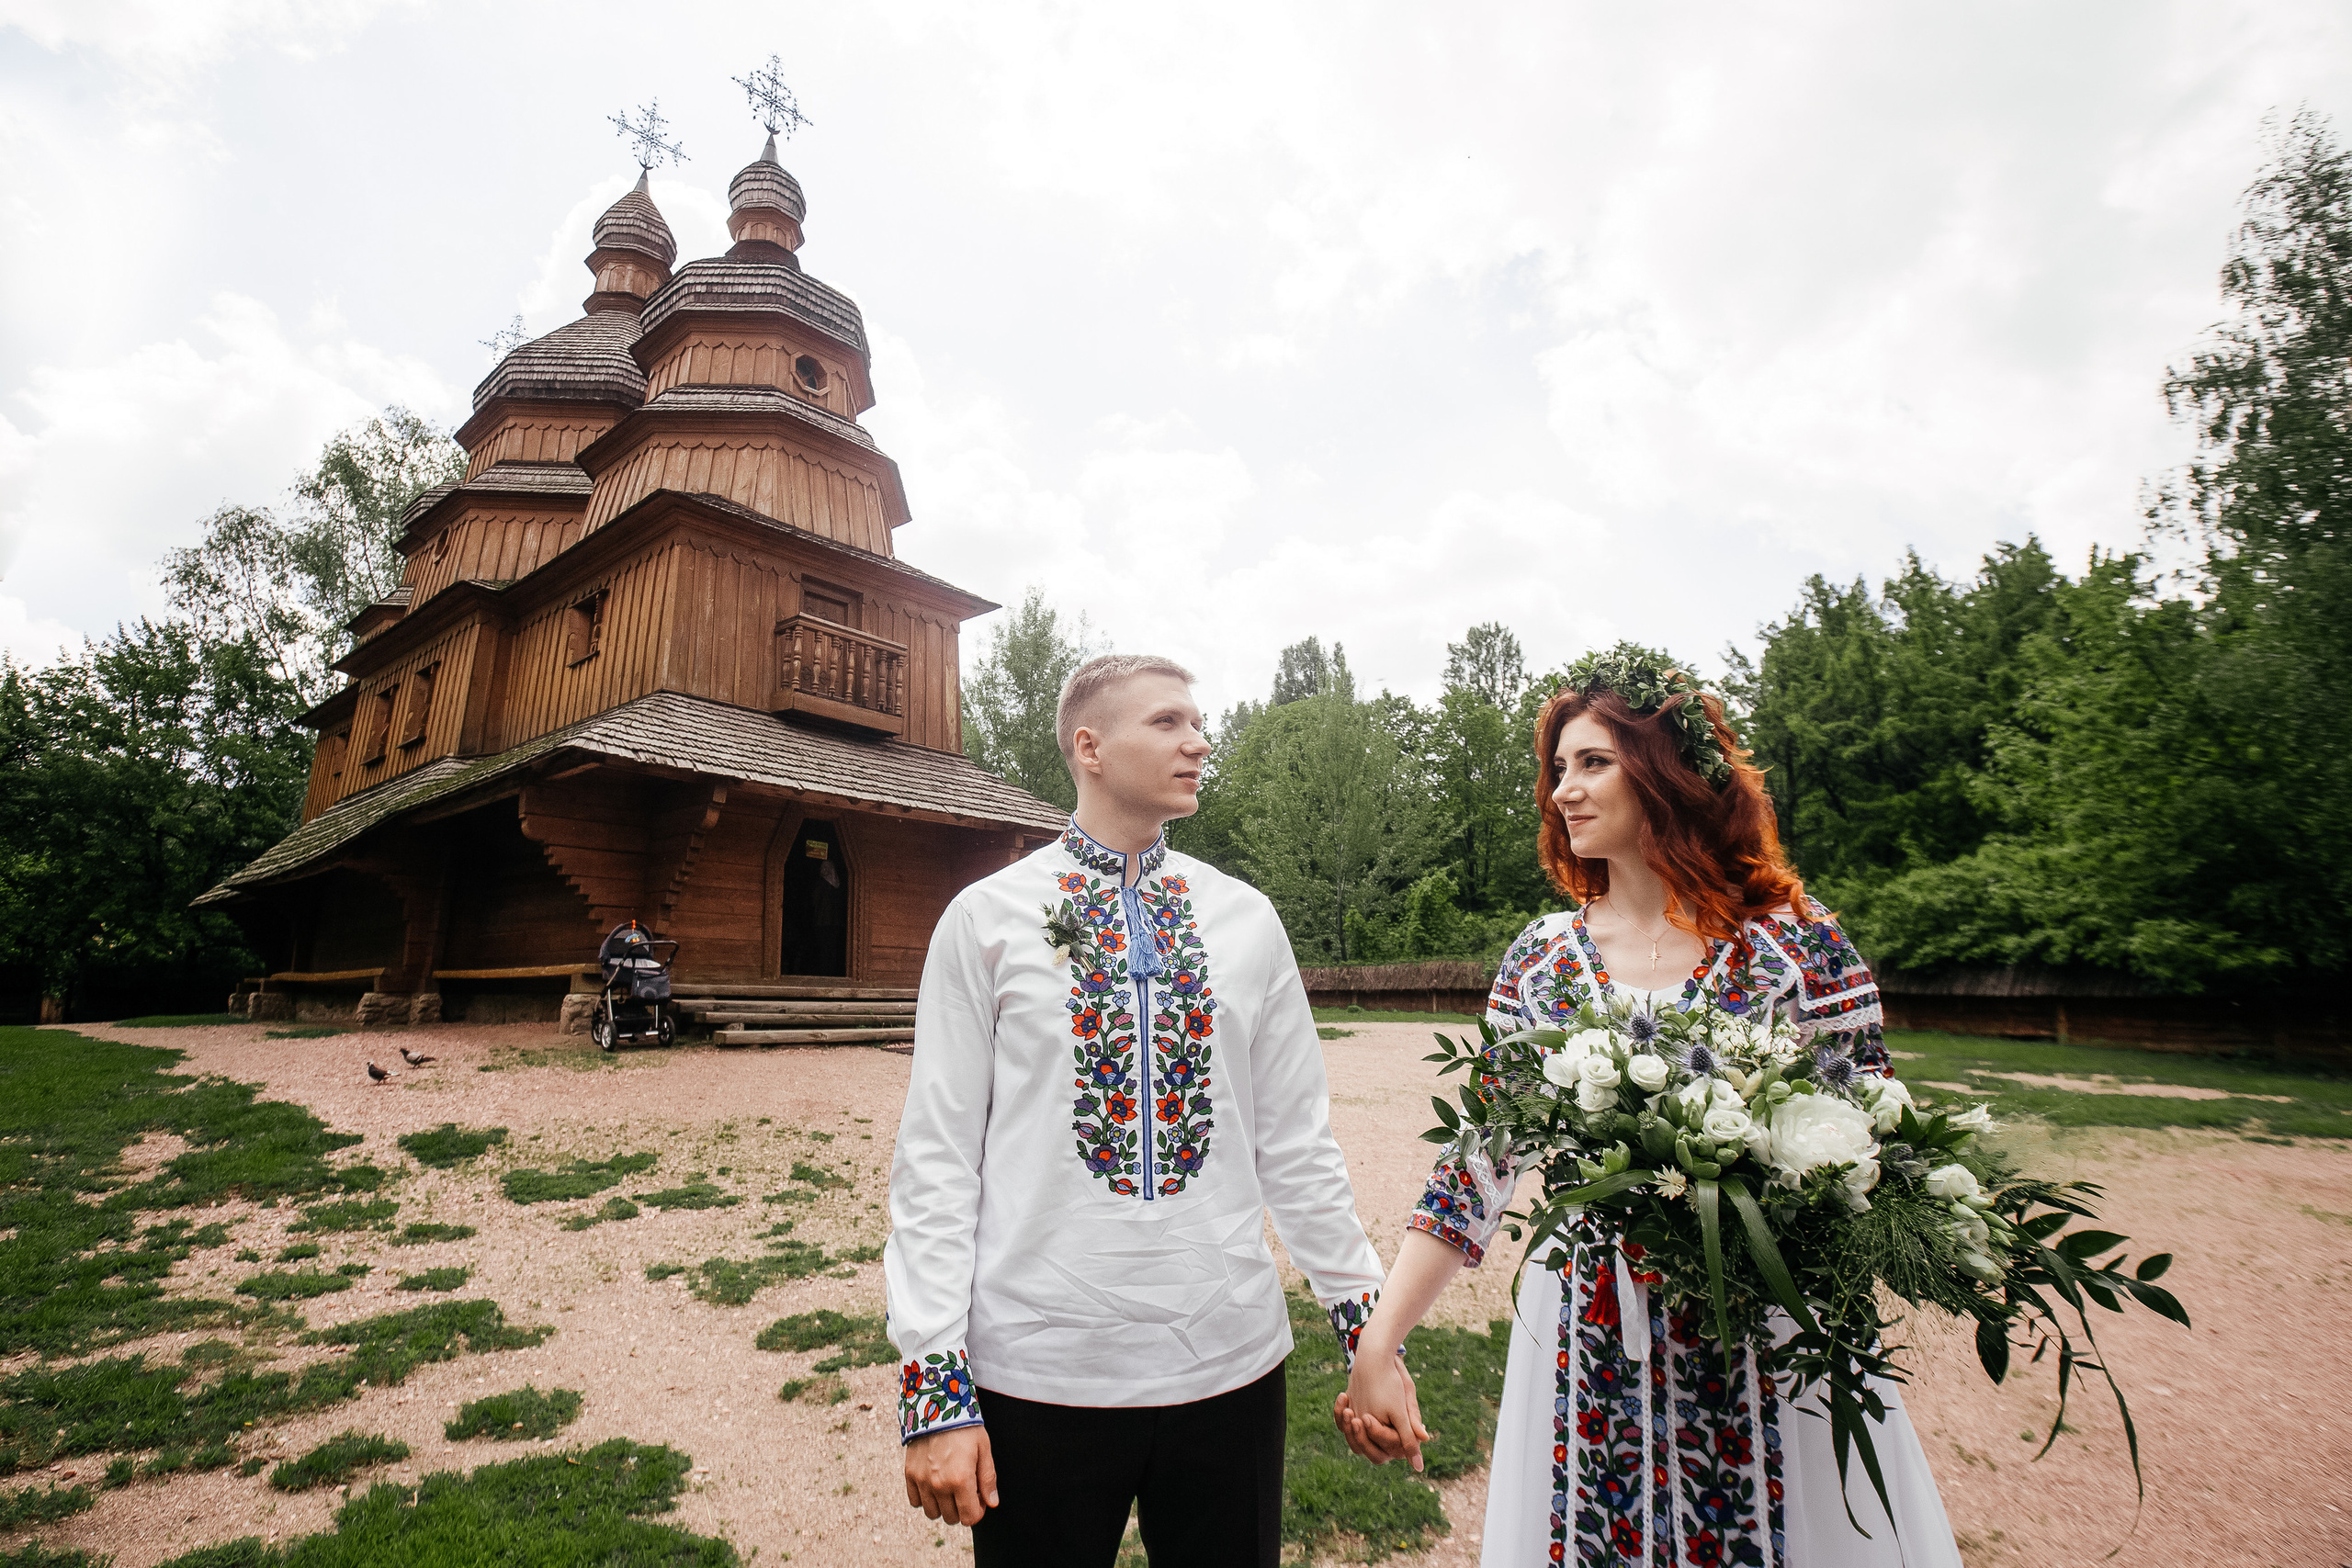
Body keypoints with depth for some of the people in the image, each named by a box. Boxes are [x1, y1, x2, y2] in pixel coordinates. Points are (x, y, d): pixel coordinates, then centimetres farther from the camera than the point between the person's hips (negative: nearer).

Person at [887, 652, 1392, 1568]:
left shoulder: (1246, 920, 3)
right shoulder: (986, 918, -5)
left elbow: (1296, 1146, 6)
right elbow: (937, 1157, -5)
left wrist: (1368, 1327, 8)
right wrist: (935, 1386, -7)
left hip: (1231, 1363, 3)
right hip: (1038, 1374, -2)